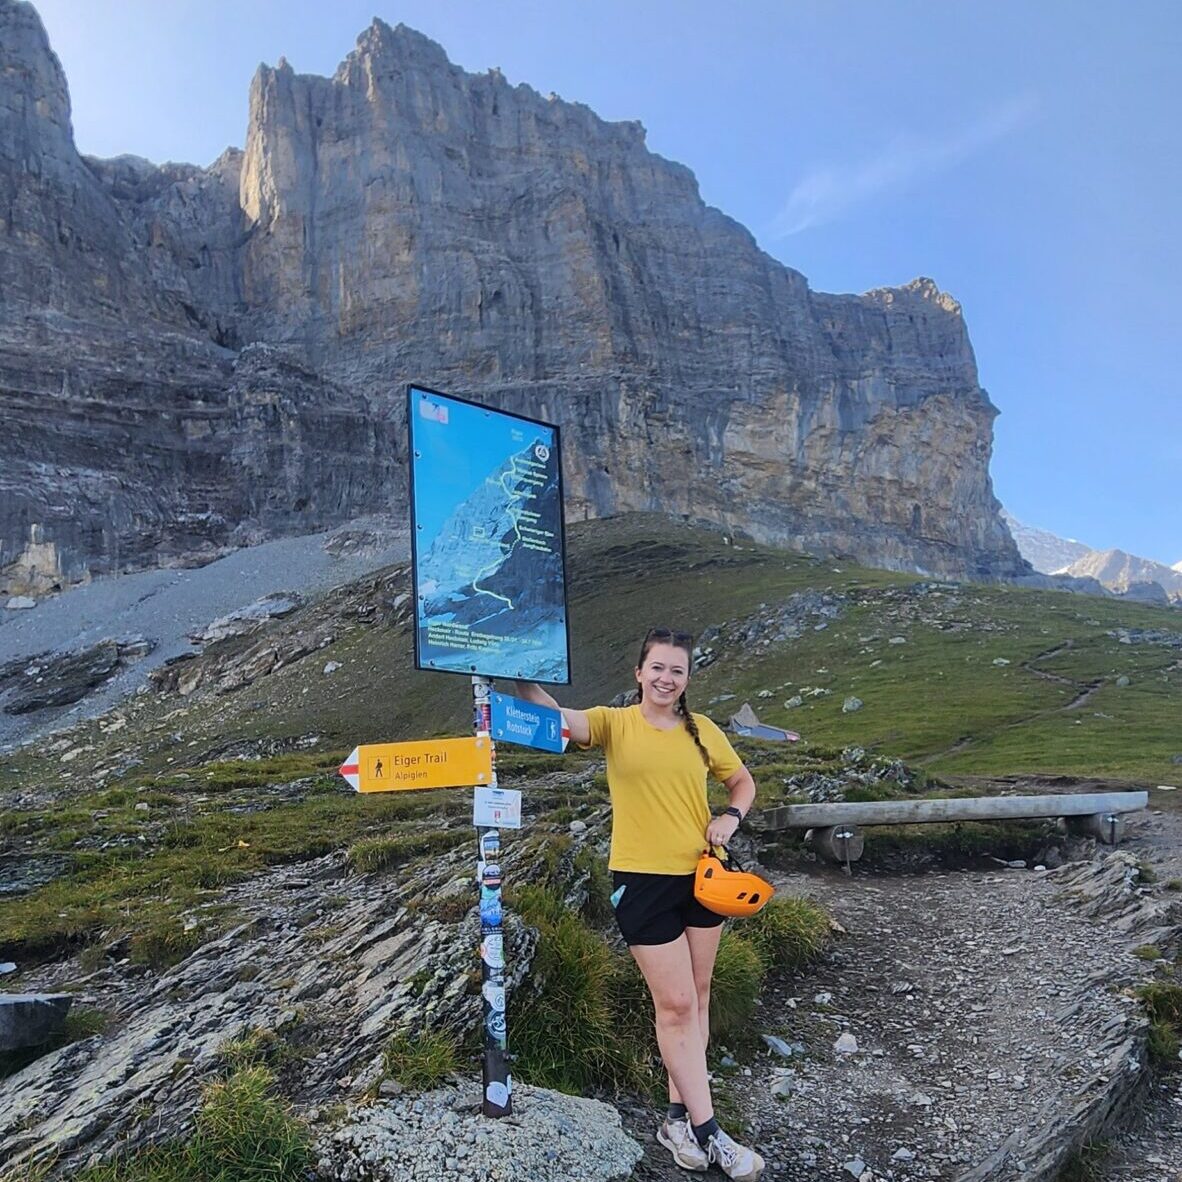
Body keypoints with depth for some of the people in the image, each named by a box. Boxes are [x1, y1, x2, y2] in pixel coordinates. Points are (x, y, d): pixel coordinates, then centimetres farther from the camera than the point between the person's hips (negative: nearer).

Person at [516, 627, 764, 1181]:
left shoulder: (702, 730, 2)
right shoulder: (614, 723, -7)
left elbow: (742, 782, 16)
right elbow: (558, 718, -27)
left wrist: (731, 816, -5)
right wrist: (523, 678, -46)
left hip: (701, 875, 5)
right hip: (642, 880, -4)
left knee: (697, 998, 12)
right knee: (676, 1004, 0)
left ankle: (679, 1117, 28)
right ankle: (707, 1132, 12)